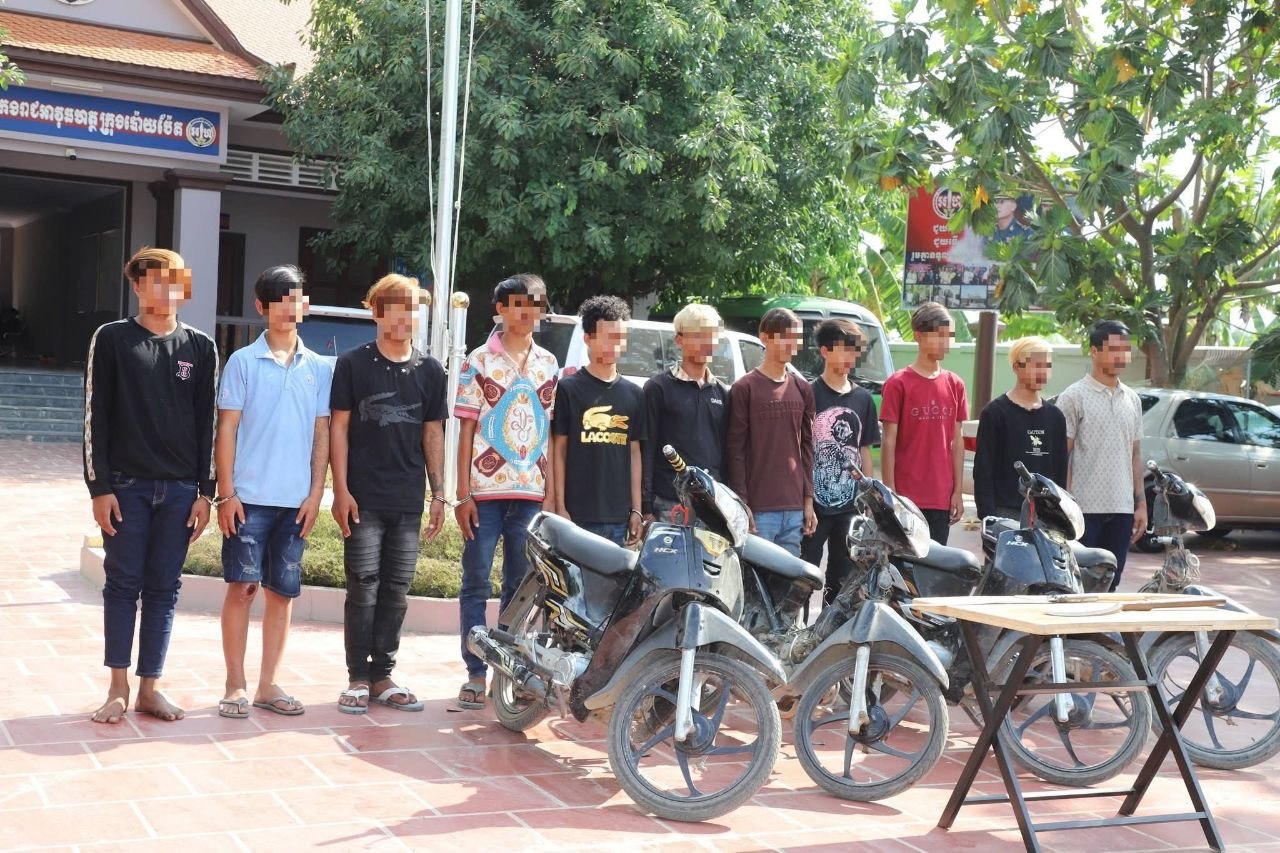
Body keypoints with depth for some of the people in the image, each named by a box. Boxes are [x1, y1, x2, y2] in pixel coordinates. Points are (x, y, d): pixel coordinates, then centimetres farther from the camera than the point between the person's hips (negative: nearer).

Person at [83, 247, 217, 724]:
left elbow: (206, 424, 7)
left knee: (164, 590, 5)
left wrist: (204, 492, 3)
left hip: (180, 489, 2)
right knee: (123, 586, 2)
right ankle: (118, 689, 11)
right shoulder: (111, 340, 0)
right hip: (126, 486, -2)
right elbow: (95, 418, -2)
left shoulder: (201, 348, 6)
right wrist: (99, 487, -8)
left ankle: (150, 688, 13)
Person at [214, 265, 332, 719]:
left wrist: (315, 493, 2)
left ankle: (267, 684, 16)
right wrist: (226, 493, -8)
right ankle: (236, 684, 9)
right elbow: (226, 430, -2)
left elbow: (321, 434, 9)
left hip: (295, 501, 3)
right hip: (249, 497, -3)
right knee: (242, 587, 0)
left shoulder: (320, 368, 8)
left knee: (282, 592, 7)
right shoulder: (243, 362, 0)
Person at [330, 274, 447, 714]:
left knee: (396, 590, 6)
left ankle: (382, 675, 15)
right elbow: (339, 427, 0)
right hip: (363, 497, -3)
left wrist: (439, 493, 7)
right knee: (363, 587, -2)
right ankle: (358, 678, 6)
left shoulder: (430, 371, 10)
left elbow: (433, 434, 13)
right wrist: (341, 490, -8)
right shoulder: (353, 364, 1)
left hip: (408, 501, 3)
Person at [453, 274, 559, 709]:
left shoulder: (548, 364, 11)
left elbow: (552, 433, 11)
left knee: (521, 587, 9)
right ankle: (476, 674, 7)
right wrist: (463, 494, -7)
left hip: (532, 492, 3)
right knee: (476, 584, 1)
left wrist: (551, 492, 5)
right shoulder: (480, 361, 1)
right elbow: (466, 430, -1)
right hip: (485, 490, -3)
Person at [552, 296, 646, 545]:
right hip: (578, 515, -4)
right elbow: (558, 450, -1)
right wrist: (560, 508, -7)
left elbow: (634, 453, 14)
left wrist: (636, 509, 9)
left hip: (618, 517, 4)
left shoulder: (634, 394, 13)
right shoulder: (568, 389, 0)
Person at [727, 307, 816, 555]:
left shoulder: (803, 389, 14)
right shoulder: (745, 388, -2)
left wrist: (808, 501, 11)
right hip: (758, 509, -5)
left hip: (794, 509, 5)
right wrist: (741, 504, -10)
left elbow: (806, 447, 16)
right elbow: (735, 449, -5)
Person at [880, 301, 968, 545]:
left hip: (942, 498, 4)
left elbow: (957, 441, 12)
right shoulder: (898, 384, -5)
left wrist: (958, 491, 8)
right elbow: (889, 443, -5)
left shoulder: (955, 385, 10)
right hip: (907, 497, -4)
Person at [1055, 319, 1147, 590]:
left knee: (1109, 586, 9)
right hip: (1085, 507, -5)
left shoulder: (1132, 399, 13)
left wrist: (1141, 503, 11)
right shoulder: (1074, 397, -5)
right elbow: (1062, 455, -7)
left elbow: (1135, 455, 17)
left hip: (1122, 508, 5)